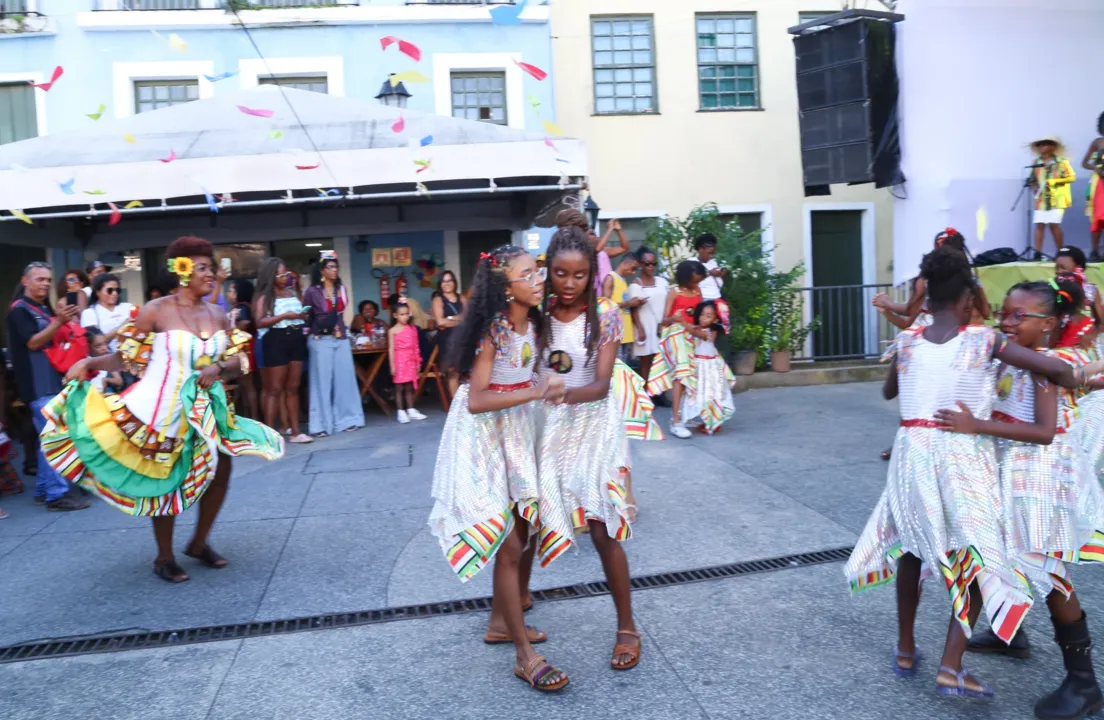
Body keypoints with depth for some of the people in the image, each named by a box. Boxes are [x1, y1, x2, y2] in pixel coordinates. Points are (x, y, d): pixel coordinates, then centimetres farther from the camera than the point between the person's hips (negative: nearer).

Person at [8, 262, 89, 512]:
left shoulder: (45, 308, 18)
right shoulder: (19, 309, -7)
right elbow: (33, 342, -17)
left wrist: (66, 319, 9)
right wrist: (58, 321, -27)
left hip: (54, 381, 9)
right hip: (39, 385, -9)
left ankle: (44, 489, 19)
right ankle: (57, 494, -11)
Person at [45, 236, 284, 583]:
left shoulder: (217, 314, 2)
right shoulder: (157, 310, -12)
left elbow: (238, 361, 4)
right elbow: (128, 359, -10)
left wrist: (219, 367, -16)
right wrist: (90, 363, -25)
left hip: (207, 407, 6)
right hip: (164, 409, -5)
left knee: (220, 471, 7)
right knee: (166, 482, 4)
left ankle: (199, 543, 28)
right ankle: (164, 558, 22)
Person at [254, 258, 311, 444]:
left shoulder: (292, 292, 14)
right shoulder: (264, 296, -4)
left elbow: (301, 313, 28)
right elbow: (259, 322, -15)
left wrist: (303, 315, 6)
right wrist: (284, 316, -18)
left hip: (296, 340, 6)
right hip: (276, 341, -6)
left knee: (293, 387, 7)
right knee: (275, 389, -3)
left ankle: (294, 431, 10)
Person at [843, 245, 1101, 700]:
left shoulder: (906, 341, 1)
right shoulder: (984, 340, -6)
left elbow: (888, 392, 18)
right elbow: (1059, 370, -11)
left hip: (913, 452, 3)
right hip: (965, 456, -3)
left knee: (910, 545, 21)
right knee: (978, 559, 9)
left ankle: (905, 650, 31)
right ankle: (950, 668, 1)